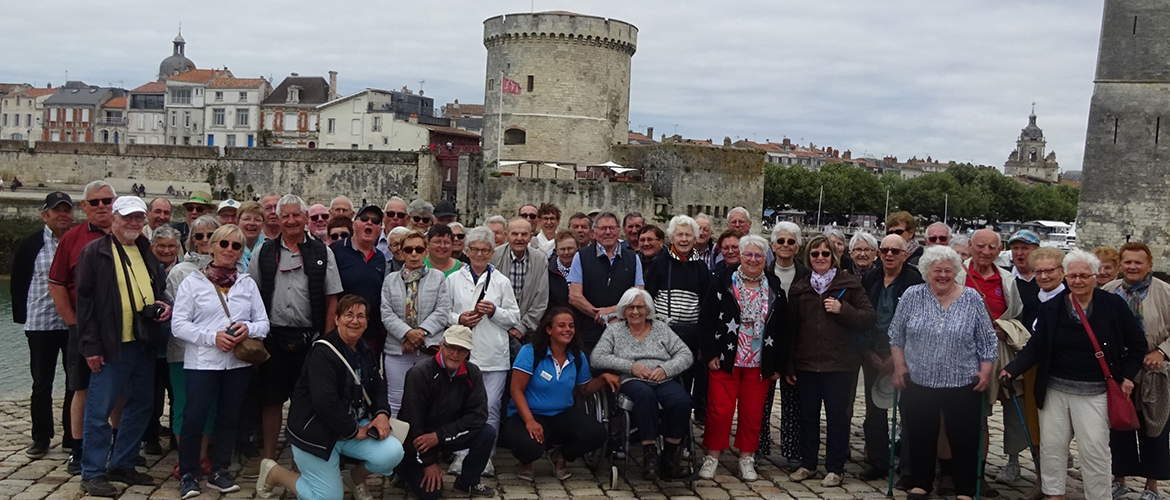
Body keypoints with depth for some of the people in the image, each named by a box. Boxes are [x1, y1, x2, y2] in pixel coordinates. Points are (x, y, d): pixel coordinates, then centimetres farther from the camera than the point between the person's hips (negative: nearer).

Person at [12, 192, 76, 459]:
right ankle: (40, 438, 19)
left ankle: (73, 435, 20)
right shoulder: (30, 245, 1)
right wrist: (23, 317, 2)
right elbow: (18, 284, 6)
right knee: (42, 383, 8)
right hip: (41, 324, 0)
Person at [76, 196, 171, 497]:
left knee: (141, 406, 13)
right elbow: (85, 300, -8)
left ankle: (122, 464, 26)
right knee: (99, 411, -1)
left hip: (143, 344, 7)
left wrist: (164, 307, 3)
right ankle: (92, 474, 11)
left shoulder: (147, 253, 14)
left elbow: (159, 289, 26)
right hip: (111, 345, -7)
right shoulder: (95, 252, -5)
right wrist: (91, 345, -12)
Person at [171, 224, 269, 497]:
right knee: (194, 418, -2)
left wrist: (249, 328, -14)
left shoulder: (248, 283, 10)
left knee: (229, 418, 10)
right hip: (202, 362, -3)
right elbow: (178, 324, -6)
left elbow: (264, 323, 8)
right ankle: (188, 475, 14)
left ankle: (219, 472, 24)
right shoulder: (192, 282, 1)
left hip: (239, 362, 3)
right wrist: (212, 337, -18)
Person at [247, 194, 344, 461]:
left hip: (309, 338, -1)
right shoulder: (264, 253, 8)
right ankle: (269, 456, 21)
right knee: (271, 399, 8)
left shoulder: (322, 253, 4)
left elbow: (332, 300, 3)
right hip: (273, 336, 1)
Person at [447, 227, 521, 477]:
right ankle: (461, 454, 12)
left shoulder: (502, 281, 11)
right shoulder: (454, 280, 11)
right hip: (462, 352, 0)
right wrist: (458, 319, -8)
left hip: (494, 354, 0)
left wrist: (494, 311, -7)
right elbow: (444, 313, 10)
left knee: (491, 406, -1)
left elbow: (514, 317, 9)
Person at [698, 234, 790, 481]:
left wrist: (778, 364, 3)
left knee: (753, 412, 7)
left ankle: (746, 457, 22)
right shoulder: (723, 283, -3)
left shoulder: (775, 289, 5)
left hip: (760, 364, 2)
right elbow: (706, 320, -3)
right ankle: (712, 455, 14)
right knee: (720, 409, -1)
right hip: (725, 360, -2)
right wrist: (710, 354, -9)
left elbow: (783, 328, 6)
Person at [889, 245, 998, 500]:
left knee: (964, 438, 7)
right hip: (918, 383, 1)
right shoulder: (912, 296, -3)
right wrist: (899, 365, 1)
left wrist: (986, 371, -2)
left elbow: (986, 340, 2)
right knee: (921, 436, 12)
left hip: (963, 384, -1)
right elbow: (896, 334, 5)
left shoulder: (971, 298, -3)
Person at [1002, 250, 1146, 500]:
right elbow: (1035, 346, 2)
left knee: (1093, 450, -2)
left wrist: (1127, 376, 0)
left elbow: (1137, 344, 6)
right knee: (1051, 446, 8)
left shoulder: (1113, 305, -3)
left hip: (1094, 392, -2)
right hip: (1054, 390, 3)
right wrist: (1013, 369, -11)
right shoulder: (1051, 308, 1)